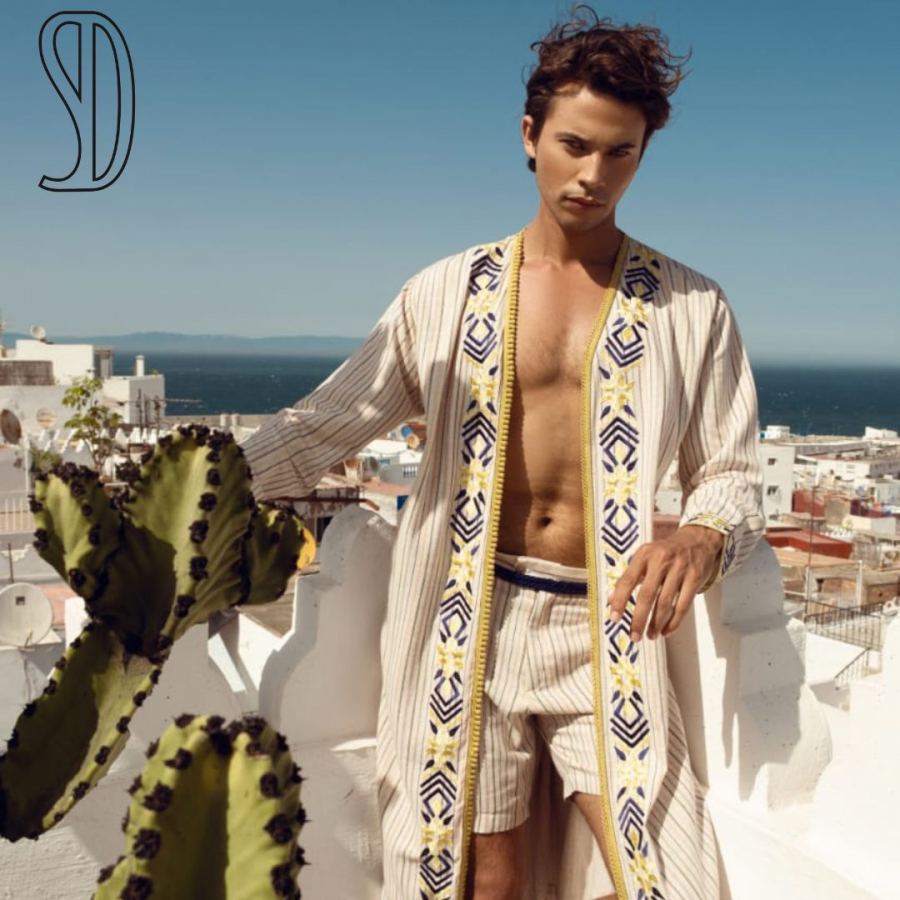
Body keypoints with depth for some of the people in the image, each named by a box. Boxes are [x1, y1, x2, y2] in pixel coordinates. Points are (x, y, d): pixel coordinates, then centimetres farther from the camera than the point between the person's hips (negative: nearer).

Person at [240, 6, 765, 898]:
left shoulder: (691, 309, 3)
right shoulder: (448, 293, 4)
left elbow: (731, 476, 3)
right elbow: (322, 425, 5)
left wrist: (700, 538, -20)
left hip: (608, 636, 0)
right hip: (471, 625, 0)